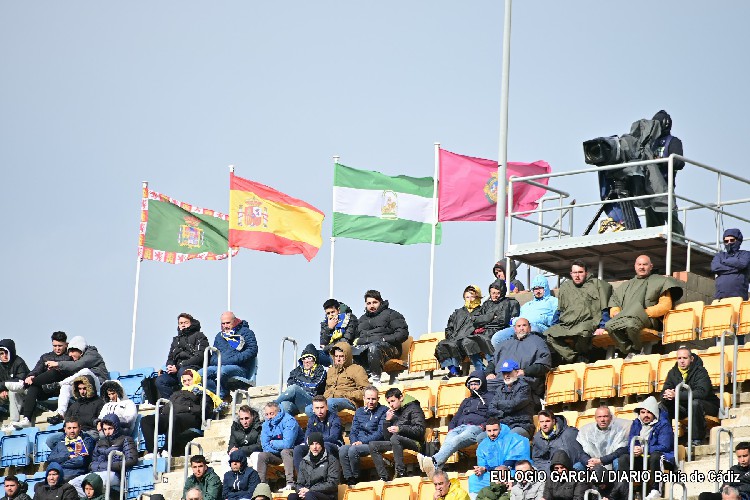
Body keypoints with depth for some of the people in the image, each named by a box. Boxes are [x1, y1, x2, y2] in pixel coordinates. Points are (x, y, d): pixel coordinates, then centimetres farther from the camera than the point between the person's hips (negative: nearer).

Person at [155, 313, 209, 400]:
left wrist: (178, 367, -13)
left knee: (182, 371, -40)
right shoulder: (176, 339, 27)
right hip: (176, 371, 6)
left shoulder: (199, 336, 6)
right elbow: (170, 358, 27)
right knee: (159, 381, -20)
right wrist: (170, 366, -1)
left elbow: (199, 357, -7)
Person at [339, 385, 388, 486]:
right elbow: (353, 432, 19)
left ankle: (356, 478, -16)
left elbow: (381, 432, -8)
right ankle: (348, 479, -25)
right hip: (359, 443, 5)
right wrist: (354, 442, -5)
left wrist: (363, 442, -15)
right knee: (342, 450, -27)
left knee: (353, 450, -32)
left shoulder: (383, 410, 1)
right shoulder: (359, 411, 19)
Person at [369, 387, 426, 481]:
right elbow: (387, 438, 17)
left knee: (395, 438, -36)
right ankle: (384, 477, -19)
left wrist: (400, 429, -22)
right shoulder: (394, 413, 21)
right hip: (396, 442, 7)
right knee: (372, 445, -7)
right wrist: (387, 420, 3)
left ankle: (400, 473, -39)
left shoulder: (413, 408, 2)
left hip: (414, 443, -7)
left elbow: (420, 430, -12)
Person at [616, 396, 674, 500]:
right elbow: (630, 444, 8)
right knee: (623, 458, -16)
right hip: (642, 460, 6)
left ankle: (655, 491, -36)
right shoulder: (636, 424, 9)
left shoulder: (663, 424, -9)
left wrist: (643, 450, -28)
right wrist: (634, 450, -19)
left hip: (663, 458, -6)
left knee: (655, 456, -38)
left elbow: (665, 446, -19)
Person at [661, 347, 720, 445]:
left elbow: (701, 392, -33)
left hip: (708, 405, -6)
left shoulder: (700, 372, -17)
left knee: (695, 403, -38)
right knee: (662, 406, -10)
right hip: (684, 407, 6)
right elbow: (663, 394, -2)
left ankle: (697, 439, -31)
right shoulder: (673, 373, 2)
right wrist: (667, 395, -30)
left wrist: (677, 395, -39)